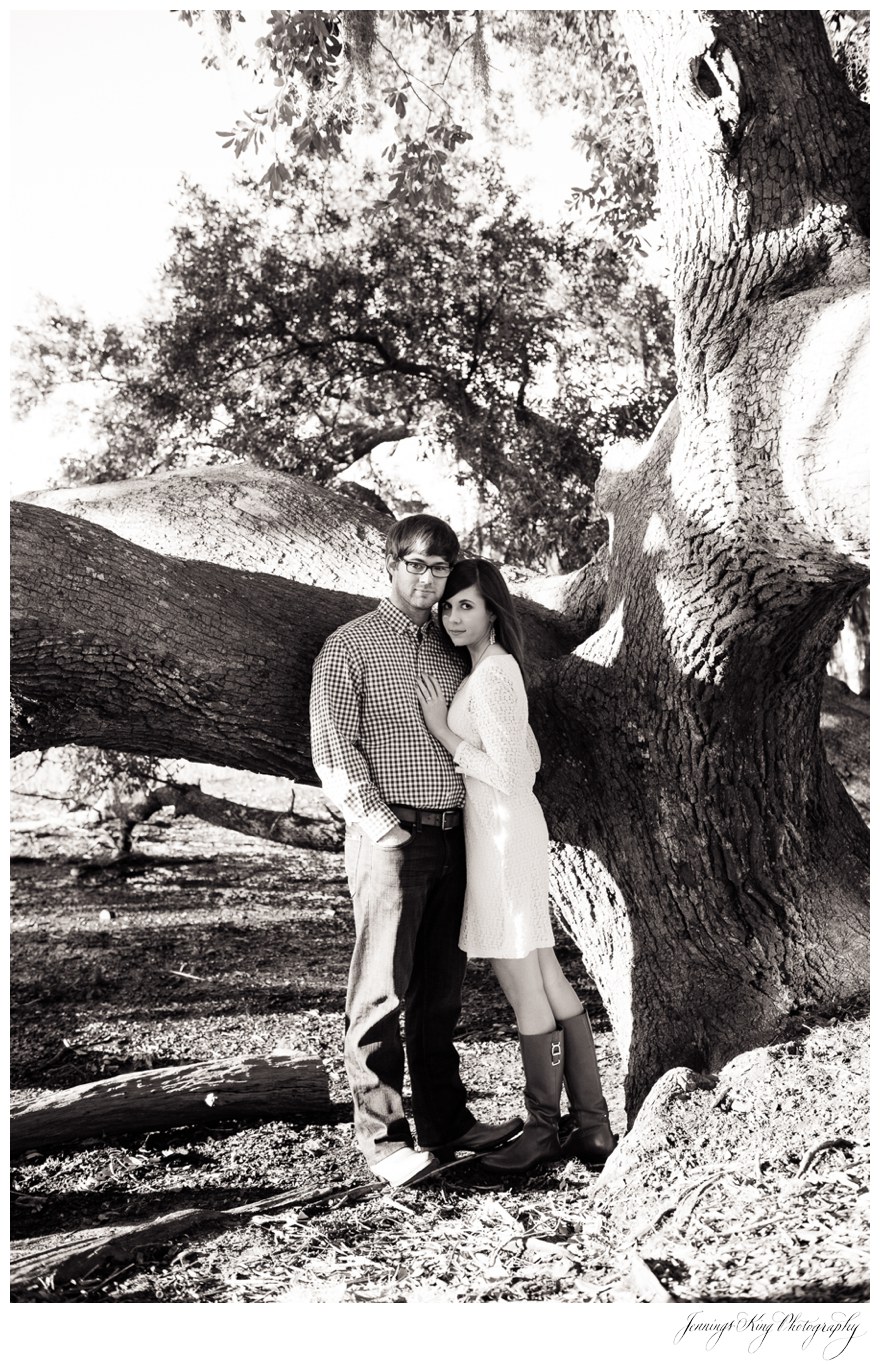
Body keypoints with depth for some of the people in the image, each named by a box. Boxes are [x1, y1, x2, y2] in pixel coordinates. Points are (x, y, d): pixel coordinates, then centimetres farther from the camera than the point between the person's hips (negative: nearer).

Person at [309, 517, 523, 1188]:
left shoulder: (452, 649, 18)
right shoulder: (350, 645, 1)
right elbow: (333, 751, -6)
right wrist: (379, 823, -14)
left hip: (454, 837, 6)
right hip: (390, 833, -5)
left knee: (441, 990, 12)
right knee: (384, 990, -4)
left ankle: (446, 1121, 22)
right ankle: (384, 1137, 5)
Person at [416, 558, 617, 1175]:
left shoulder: (490, 675, -15)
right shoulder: (499, 669, 15)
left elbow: (509, 775, -18)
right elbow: (531, 760, 20)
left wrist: (443, 730, -13)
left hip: (501, 831, -10)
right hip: (515, 824, 10)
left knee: (523, 985, 1)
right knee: (547, 976, 12)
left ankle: (544, 1129, 15)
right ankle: (593, 1126, 20)